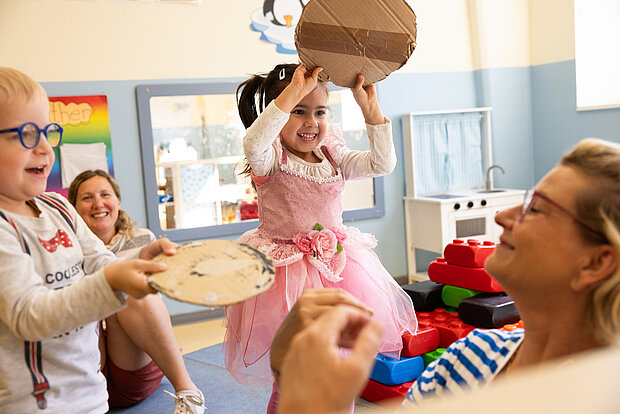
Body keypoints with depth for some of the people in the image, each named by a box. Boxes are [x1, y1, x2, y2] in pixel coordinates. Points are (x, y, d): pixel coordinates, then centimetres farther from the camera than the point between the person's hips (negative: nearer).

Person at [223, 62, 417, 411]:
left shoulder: (333, 158, 6)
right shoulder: (271, 160, -10)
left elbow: (382, 163, -3)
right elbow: (253, 145, -34)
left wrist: (370, 107, -12)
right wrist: (294, 89, -37)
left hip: (337, 265, 5)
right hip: (286, 270, -5)